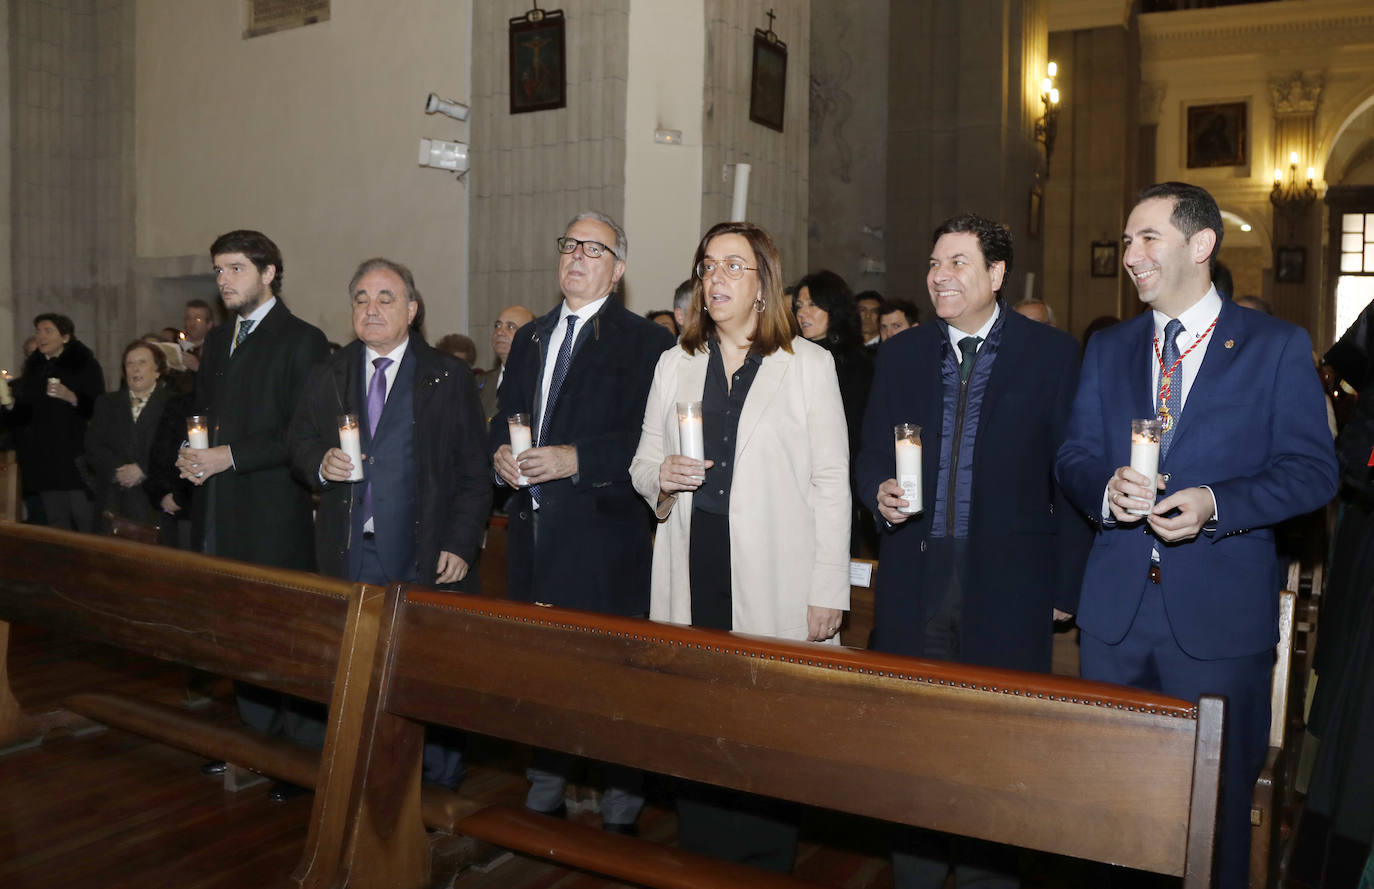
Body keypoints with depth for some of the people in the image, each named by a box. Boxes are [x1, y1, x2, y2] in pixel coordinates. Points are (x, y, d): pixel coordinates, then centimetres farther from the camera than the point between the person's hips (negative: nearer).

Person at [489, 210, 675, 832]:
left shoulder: (644, 341, -5)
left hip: (603, 531, -6)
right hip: (534, 525, 6)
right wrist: (501, 453, -2)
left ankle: (622, 797, 17)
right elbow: (504, 416, 19)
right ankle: (547, 781, 32)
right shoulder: (530, 338, 17)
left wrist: (575, 459, -21)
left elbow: (648, 438, -14)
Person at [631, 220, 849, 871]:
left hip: (774, 584, -3)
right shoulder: (675, 364, 15)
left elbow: (831, 483, 0)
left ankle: (765, 867, 17)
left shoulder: (809, 364, 3)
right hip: (693, 578, 3)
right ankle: (699, 860, 24)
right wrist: (662, 478, -7)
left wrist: (827, 592, -6)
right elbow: (642, 463, 18)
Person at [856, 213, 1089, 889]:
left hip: (1007, 585, -2)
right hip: (914, 581, 3)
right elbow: (870, 453, 12)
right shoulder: (900, 355, 10)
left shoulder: (1052, 353, 0)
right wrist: (880, 491, -11)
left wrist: (1067, 585, -4)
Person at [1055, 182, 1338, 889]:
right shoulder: (1107, 348, 11)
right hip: (1115, 610, 4)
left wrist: (1216, 503, -21)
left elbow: (1312, 468, -5)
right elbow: (1074, 456, 7)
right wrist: (1106, 489, -15)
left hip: (1220, 616, -3)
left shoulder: (1278, 346, -1)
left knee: (1217, 800, 10)